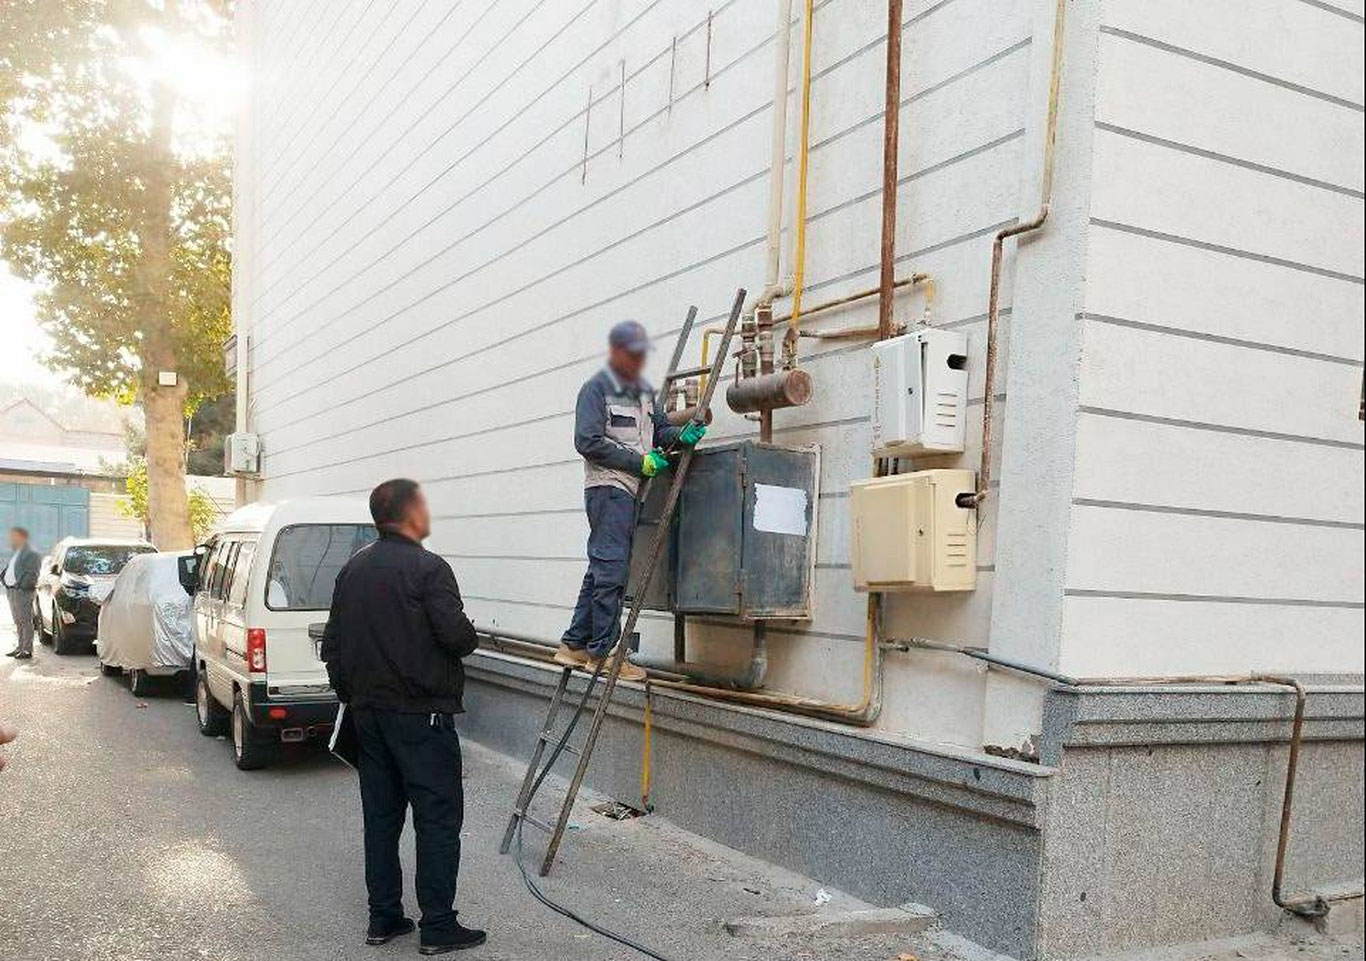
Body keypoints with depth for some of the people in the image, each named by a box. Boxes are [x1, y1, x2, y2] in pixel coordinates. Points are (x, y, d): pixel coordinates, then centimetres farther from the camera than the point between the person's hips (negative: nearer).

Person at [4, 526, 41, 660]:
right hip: (11, 591, 9)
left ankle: (27, 650, -5)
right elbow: (7, 570, 26)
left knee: (25, 621, -7)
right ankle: (21, 647, 20)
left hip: (22, 592, -9)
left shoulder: (31, 554, -10)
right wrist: (4, 580, 10)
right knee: (18, 622, 14)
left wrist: (20, 585, -18)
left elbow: (32, 575, -17)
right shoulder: (15, 553, 20)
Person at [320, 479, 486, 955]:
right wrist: (471, 638, 1)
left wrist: (348, 694, 23)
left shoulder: (352, 569, 11)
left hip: (368, 714, 8)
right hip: (420, 715, -8)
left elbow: (333, 644, 15)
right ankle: (438, 925, 2)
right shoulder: (427, 567, -13)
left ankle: (383, 917, 19)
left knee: (380, 817, 13)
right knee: (438, 819, -1)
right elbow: (457, 634, -22)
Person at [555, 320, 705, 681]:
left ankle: (575, 645, 17)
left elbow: (658, 429, 20)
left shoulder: (644, 390, 19)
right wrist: (640, 461, -14)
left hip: (632, 489, 8)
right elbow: (589, 442, -13)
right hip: (608, 487, -8)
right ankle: (602, 652, -5)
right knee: (611, 569, -9)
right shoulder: (596, 389, -5)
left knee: (602, 569, 10)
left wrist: (682, 435, -3)